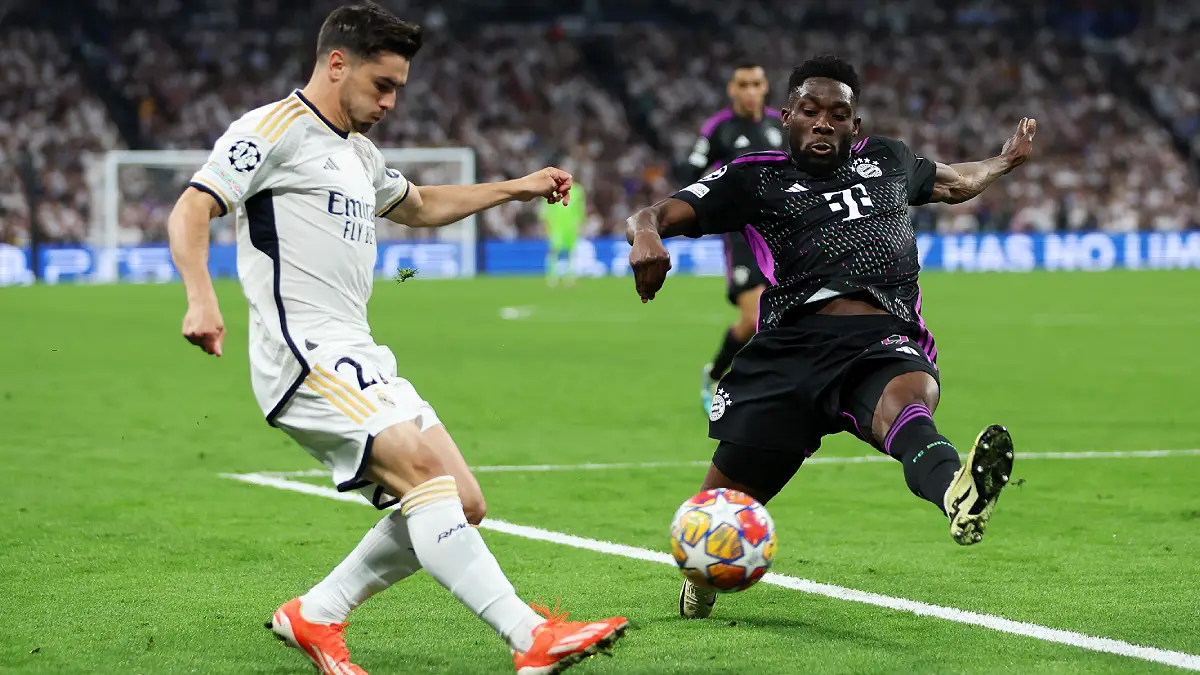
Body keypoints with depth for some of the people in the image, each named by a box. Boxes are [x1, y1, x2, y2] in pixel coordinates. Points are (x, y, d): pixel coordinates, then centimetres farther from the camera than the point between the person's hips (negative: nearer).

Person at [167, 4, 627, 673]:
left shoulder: (360, 154, 26)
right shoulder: (275, 130, -2)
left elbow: (419, 205, 46)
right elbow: (191, 211, -13)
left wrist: (515, 188, 40)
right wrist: (203, 301, -29)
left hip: (358, 361, 10)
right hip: (307, 356, -10)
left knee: (461, 505, 2)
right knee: (423, 466, -25)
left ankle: (314, 617, 11)